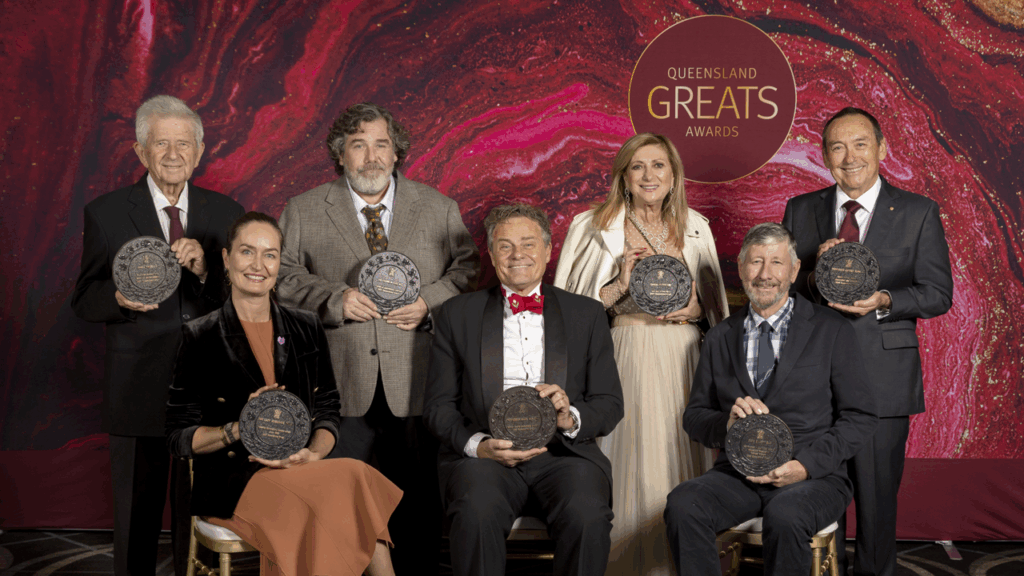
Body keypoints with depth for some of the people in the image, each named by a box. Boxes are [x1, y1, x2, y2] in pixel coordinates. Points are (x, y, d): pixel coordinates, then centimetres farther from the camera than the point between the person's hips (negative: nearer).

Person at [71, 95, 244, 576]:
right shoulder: (105, 214, -1)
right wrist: (120, 299, -21)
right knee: (136, 515, 9)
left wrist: (205, 268, -17)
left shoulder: (226, 214, 5)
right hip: (138, 390, -1)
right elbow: (83, 301, 1)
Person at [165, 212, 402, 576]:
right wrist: (238, 429, -16)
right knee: (352, 481, -30)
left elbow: (328, 411, 14)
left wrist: (313, 454, -8)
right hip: (233, 481, -4)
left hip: (300, 472, 4)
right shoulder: (200, 337, 2)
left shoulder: (306, 328, 14)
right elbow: (179, 437, 1)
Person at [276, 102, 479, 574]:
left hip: (416, 385, 0)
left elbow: (469, 268, 8)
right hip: (342, 386, 0)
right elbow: (283, 277, 4)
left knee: (419, 503, 4)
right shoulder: (304, 211, 9)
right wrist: (335, 299, -11)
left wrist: (430, 302, -8)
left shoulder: (439, 208, 11)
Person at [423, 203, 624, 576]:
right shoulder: (457, 314, 15)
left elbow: (610, 404, 12)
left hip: (564, 452, 1)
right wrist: (478, 444, -11)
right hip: (482, 453, 0)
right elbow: (438, 405, 10)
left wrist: (571, 419, -12)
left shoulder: (587, 314, 17)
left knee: (587, 517, -32)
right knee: (476, 515, -35)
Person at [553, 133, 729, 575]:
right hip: (625, 361, -2)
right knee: (630, 467, -4)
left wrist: (696, 308, -4)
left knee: (680, 462, 1)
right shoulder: (594, 228, 3)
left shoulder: (695, 228, 11)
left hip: (683, 362, 2)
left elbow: (716, 304, 17)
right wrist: (621, 284, -12)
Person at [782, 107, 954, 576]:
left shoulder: (918, 212, 2)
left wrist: (884, 301, -19)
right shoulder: (800, 210, 8)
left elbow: (938, 293, -1)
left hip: (883, 375, -2)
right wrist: (814, 271, -15)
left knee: (877, 489, 5)